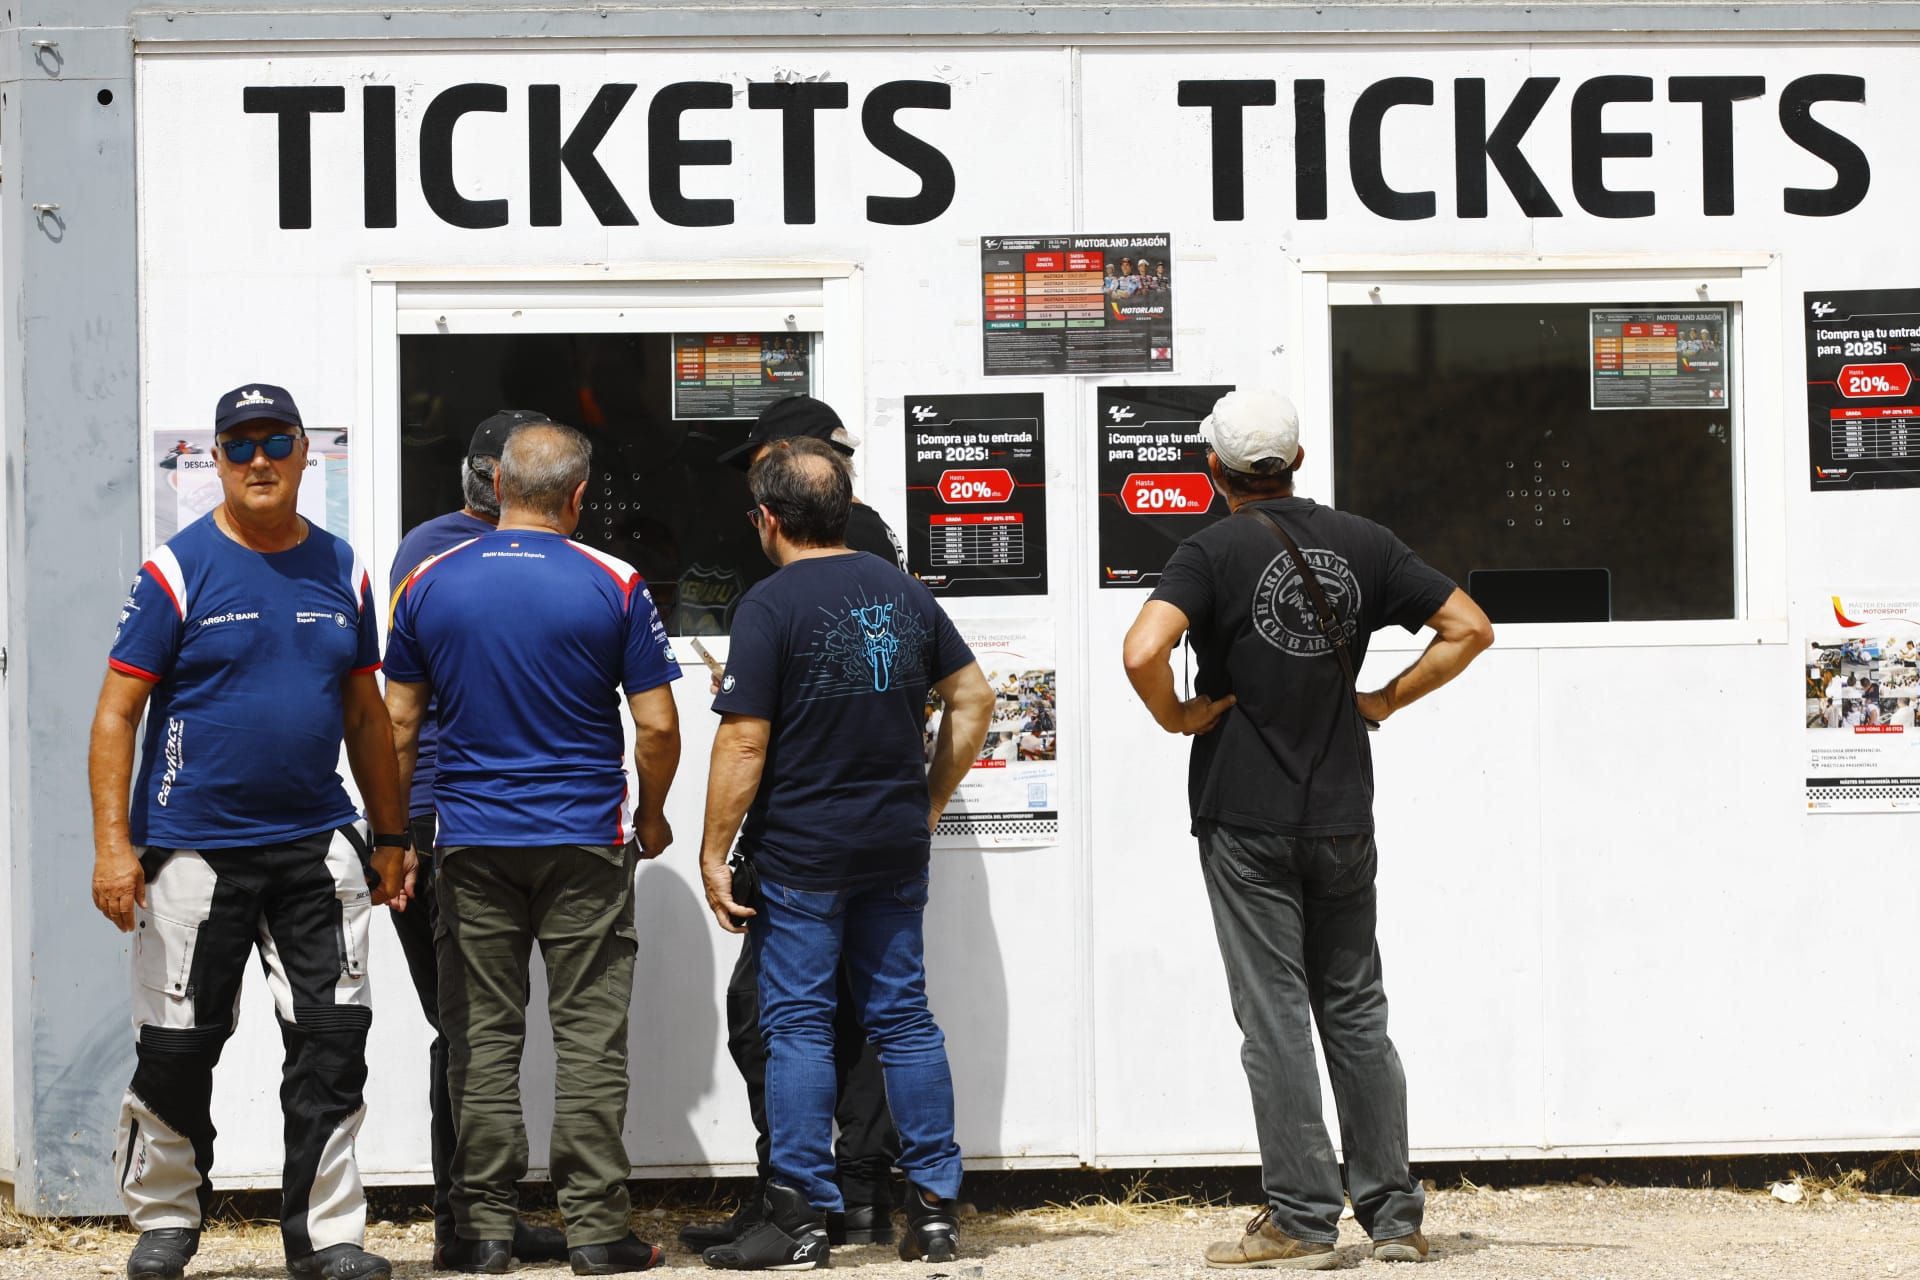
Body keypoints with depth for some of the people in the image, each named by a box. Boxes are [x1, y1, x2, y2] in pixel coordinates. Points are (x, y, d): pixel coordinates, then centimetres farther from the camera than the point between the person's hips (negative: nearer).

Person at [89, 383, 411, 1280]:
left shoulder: (342, 572, 10)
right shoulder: (178, 571, -3)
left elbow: (365, 714, 17)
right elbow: (117, 712, -5)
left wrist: (390, 837, 14)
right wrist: (113, 844, -13)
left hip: (317, 844, 3)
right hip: (194, 848, -3)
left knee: (333, 1040, -1)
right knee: (177, 1047, 3)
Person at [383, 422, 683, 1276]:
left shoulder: (430, 584, 2)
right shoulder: (614, 586, -5)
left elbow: (399, 724, 6)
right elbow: (657, 727, -5)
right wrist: (652, 818, 12)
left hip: (472, 845, 2)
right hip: (585, 840, -2)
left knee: (482, 1037, 6)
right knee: (589, 1036, 2)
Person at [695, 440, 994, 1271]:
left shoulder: (771, 605, -11)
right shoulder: (903, 592, 7)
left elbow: (744, 743, -15)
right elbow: (972, 697, 14)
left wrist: (715, 854, -9)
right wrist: (931, 801, 19)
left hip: (801, 850, -6)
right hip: (896, 846, 6)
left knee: (798, 1025, 0)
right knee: (904, 1019, 10)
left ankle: (801, 1219, 0)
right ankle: (934, 1208, 10)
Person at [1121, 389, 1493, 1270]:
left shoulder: (1213, 552, -10)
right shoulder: (1361, 544, 4)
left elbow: (1143, 652, -25)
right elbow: (1469, 628, 7)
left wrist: (1178, 717, -8)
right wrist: (1386, 700, 9)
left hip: (1246, 817, -4)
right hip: (1343, 815, 4)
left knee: (1276, 1017, 0)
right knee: (1356, 1013, 12)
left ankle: (1301, 1218, 0)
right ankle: (1394, 1216, 13)